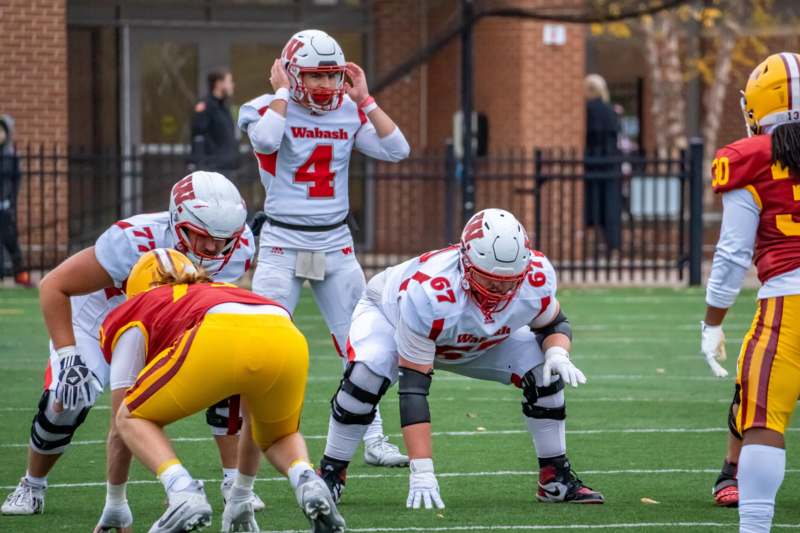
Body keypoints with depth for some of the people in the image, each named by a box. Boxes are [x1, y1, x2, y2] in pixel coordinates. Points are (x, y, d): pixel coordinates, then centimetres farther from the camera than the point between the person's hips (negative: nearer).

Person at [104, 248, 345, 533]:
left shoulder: (133, 314, 33)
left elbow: (122, 421, 32)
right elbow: (253, 419, 52)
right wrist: (241, 498, 60)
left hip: (220, 339, -4)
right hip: (289, 337, 4)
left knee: (134, 419, 20)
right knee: (278, 438, 33)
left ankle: (183, 491, -6)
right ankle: (307, 481, 1)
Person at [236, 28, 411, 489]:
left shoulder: (349, 113, 5)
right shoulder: (269, 108, -6)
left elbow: (397, 150, -5)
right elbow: (265, 141, -29)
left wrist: (365, 99, -7)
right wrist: (282, 92, -17)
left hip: (336, 244, 4)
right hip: (283, 243, -4)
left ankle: (374, 439, 15)